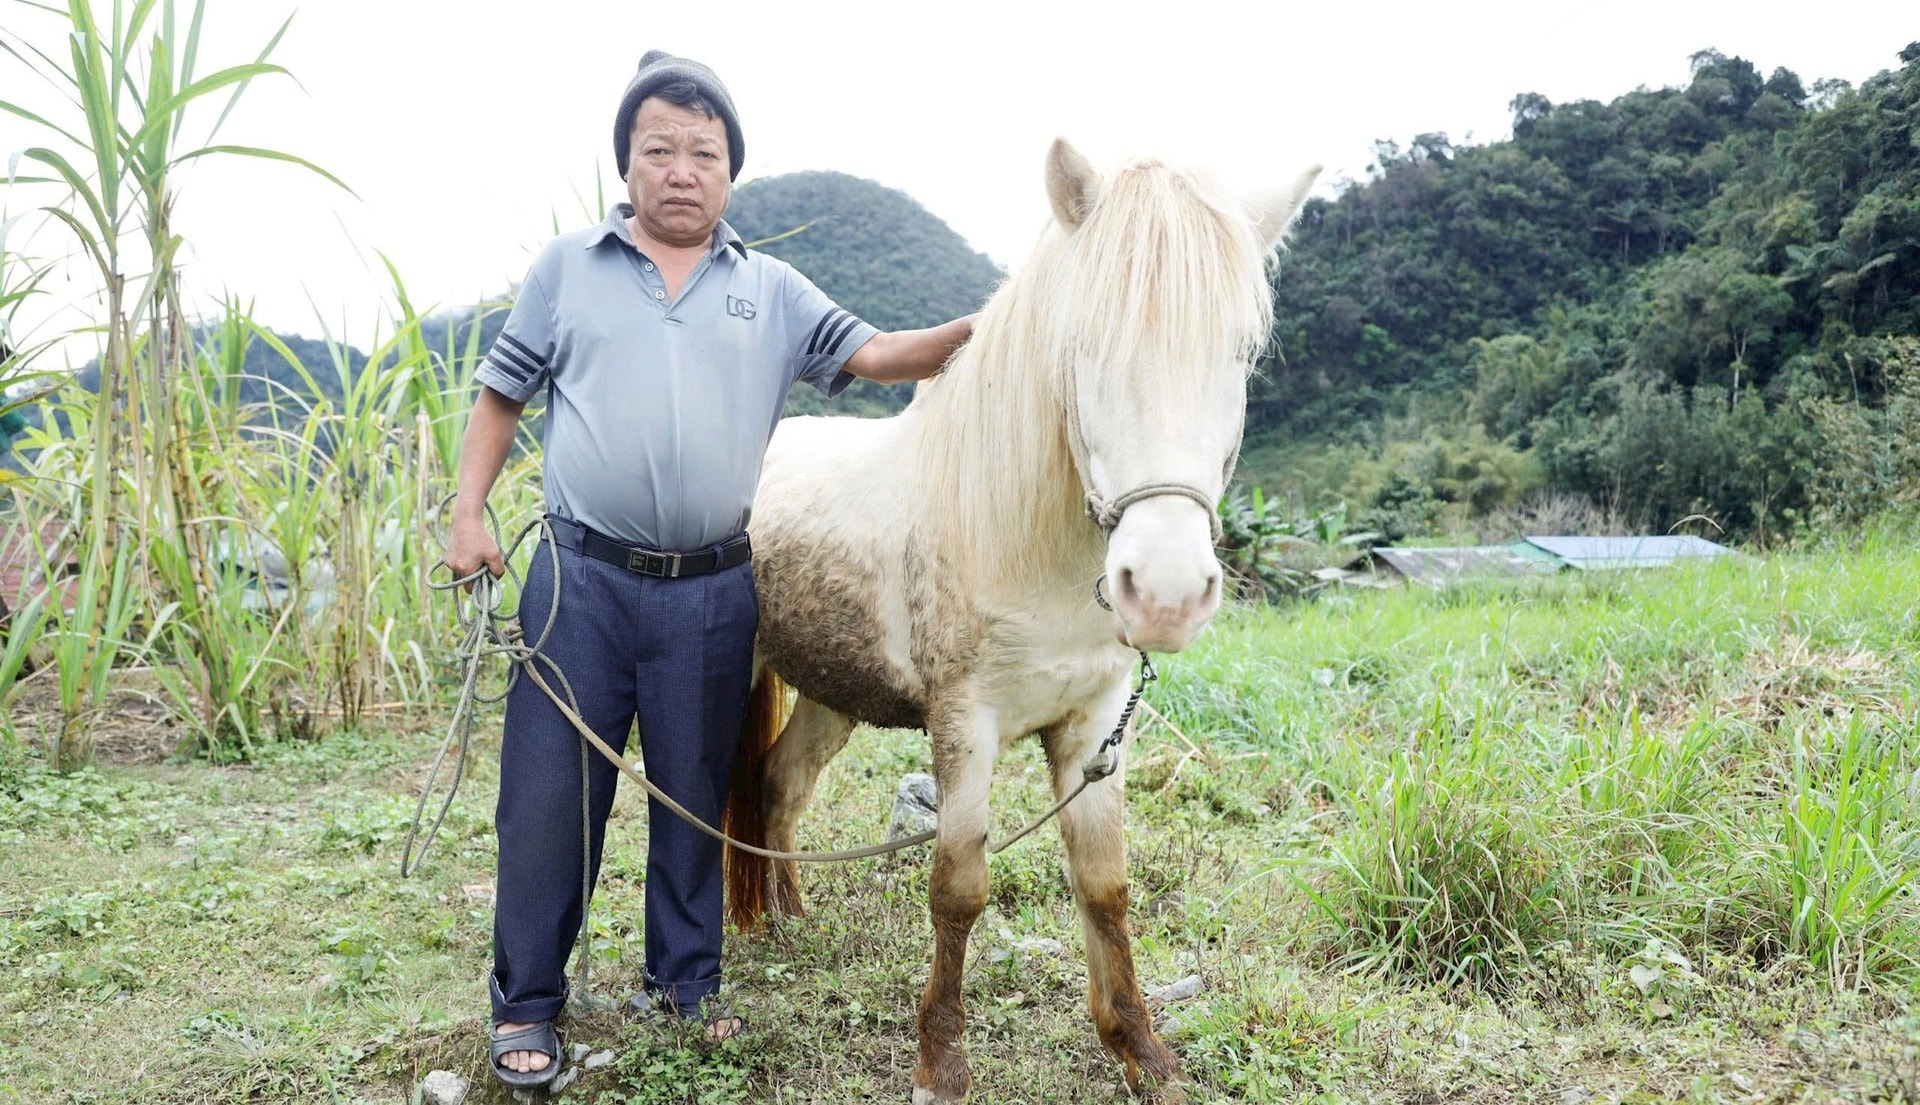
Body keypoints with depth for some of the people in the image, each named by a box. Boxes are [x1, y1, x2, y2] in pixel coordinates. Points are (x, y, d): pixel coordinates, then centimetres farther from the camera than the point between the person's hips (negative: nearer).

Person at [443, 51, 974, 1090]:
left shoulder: (772, 290, 9)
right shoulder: (566, 268, 7)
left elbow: (874, 355, 0)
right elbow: (500, 395, 10)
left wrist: (978, 332, -16)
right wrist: (467, 512, -1)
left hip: (712, 593, 1)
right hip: (581, 578, -1)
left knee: (695, 795, 12)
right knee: (547, 793, 4)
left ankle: (684, 982, 30)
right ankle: (525, 1003, 20)